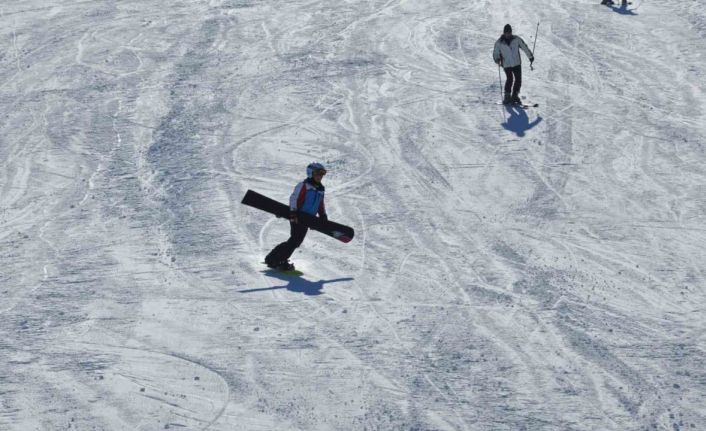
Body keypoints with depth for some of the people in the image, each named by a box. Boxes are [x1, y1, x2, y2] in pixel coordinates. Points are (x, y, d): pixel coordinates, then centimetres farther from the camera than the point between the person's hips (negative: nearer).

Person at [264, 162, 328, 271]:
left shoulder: (320, 189, 17)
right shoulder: (303, 185, -6)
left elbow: (321, 206, 26)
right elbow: (294, 198, -12)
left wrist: (324, 218, 17)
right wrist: (293, 212, -20)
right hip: (297, 217, -7)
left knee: (297, 241, 3)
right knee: (295, 240, -16)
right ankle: (279, 261, -9)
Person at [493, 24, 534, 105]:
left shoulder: (516, 39, -2)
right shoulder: (499, 43, -3)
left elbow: (525, 47, 3)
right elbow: (495, 53, 4)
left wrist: (531, 56, 2)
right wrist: (497, 59, -16)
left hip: (517, 63, 2)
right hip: (507, 64, -2)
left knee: (518, 80, 0)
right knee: (510, 79, -18)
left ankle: (515, 96, 17)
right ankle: (507, 96, -9)